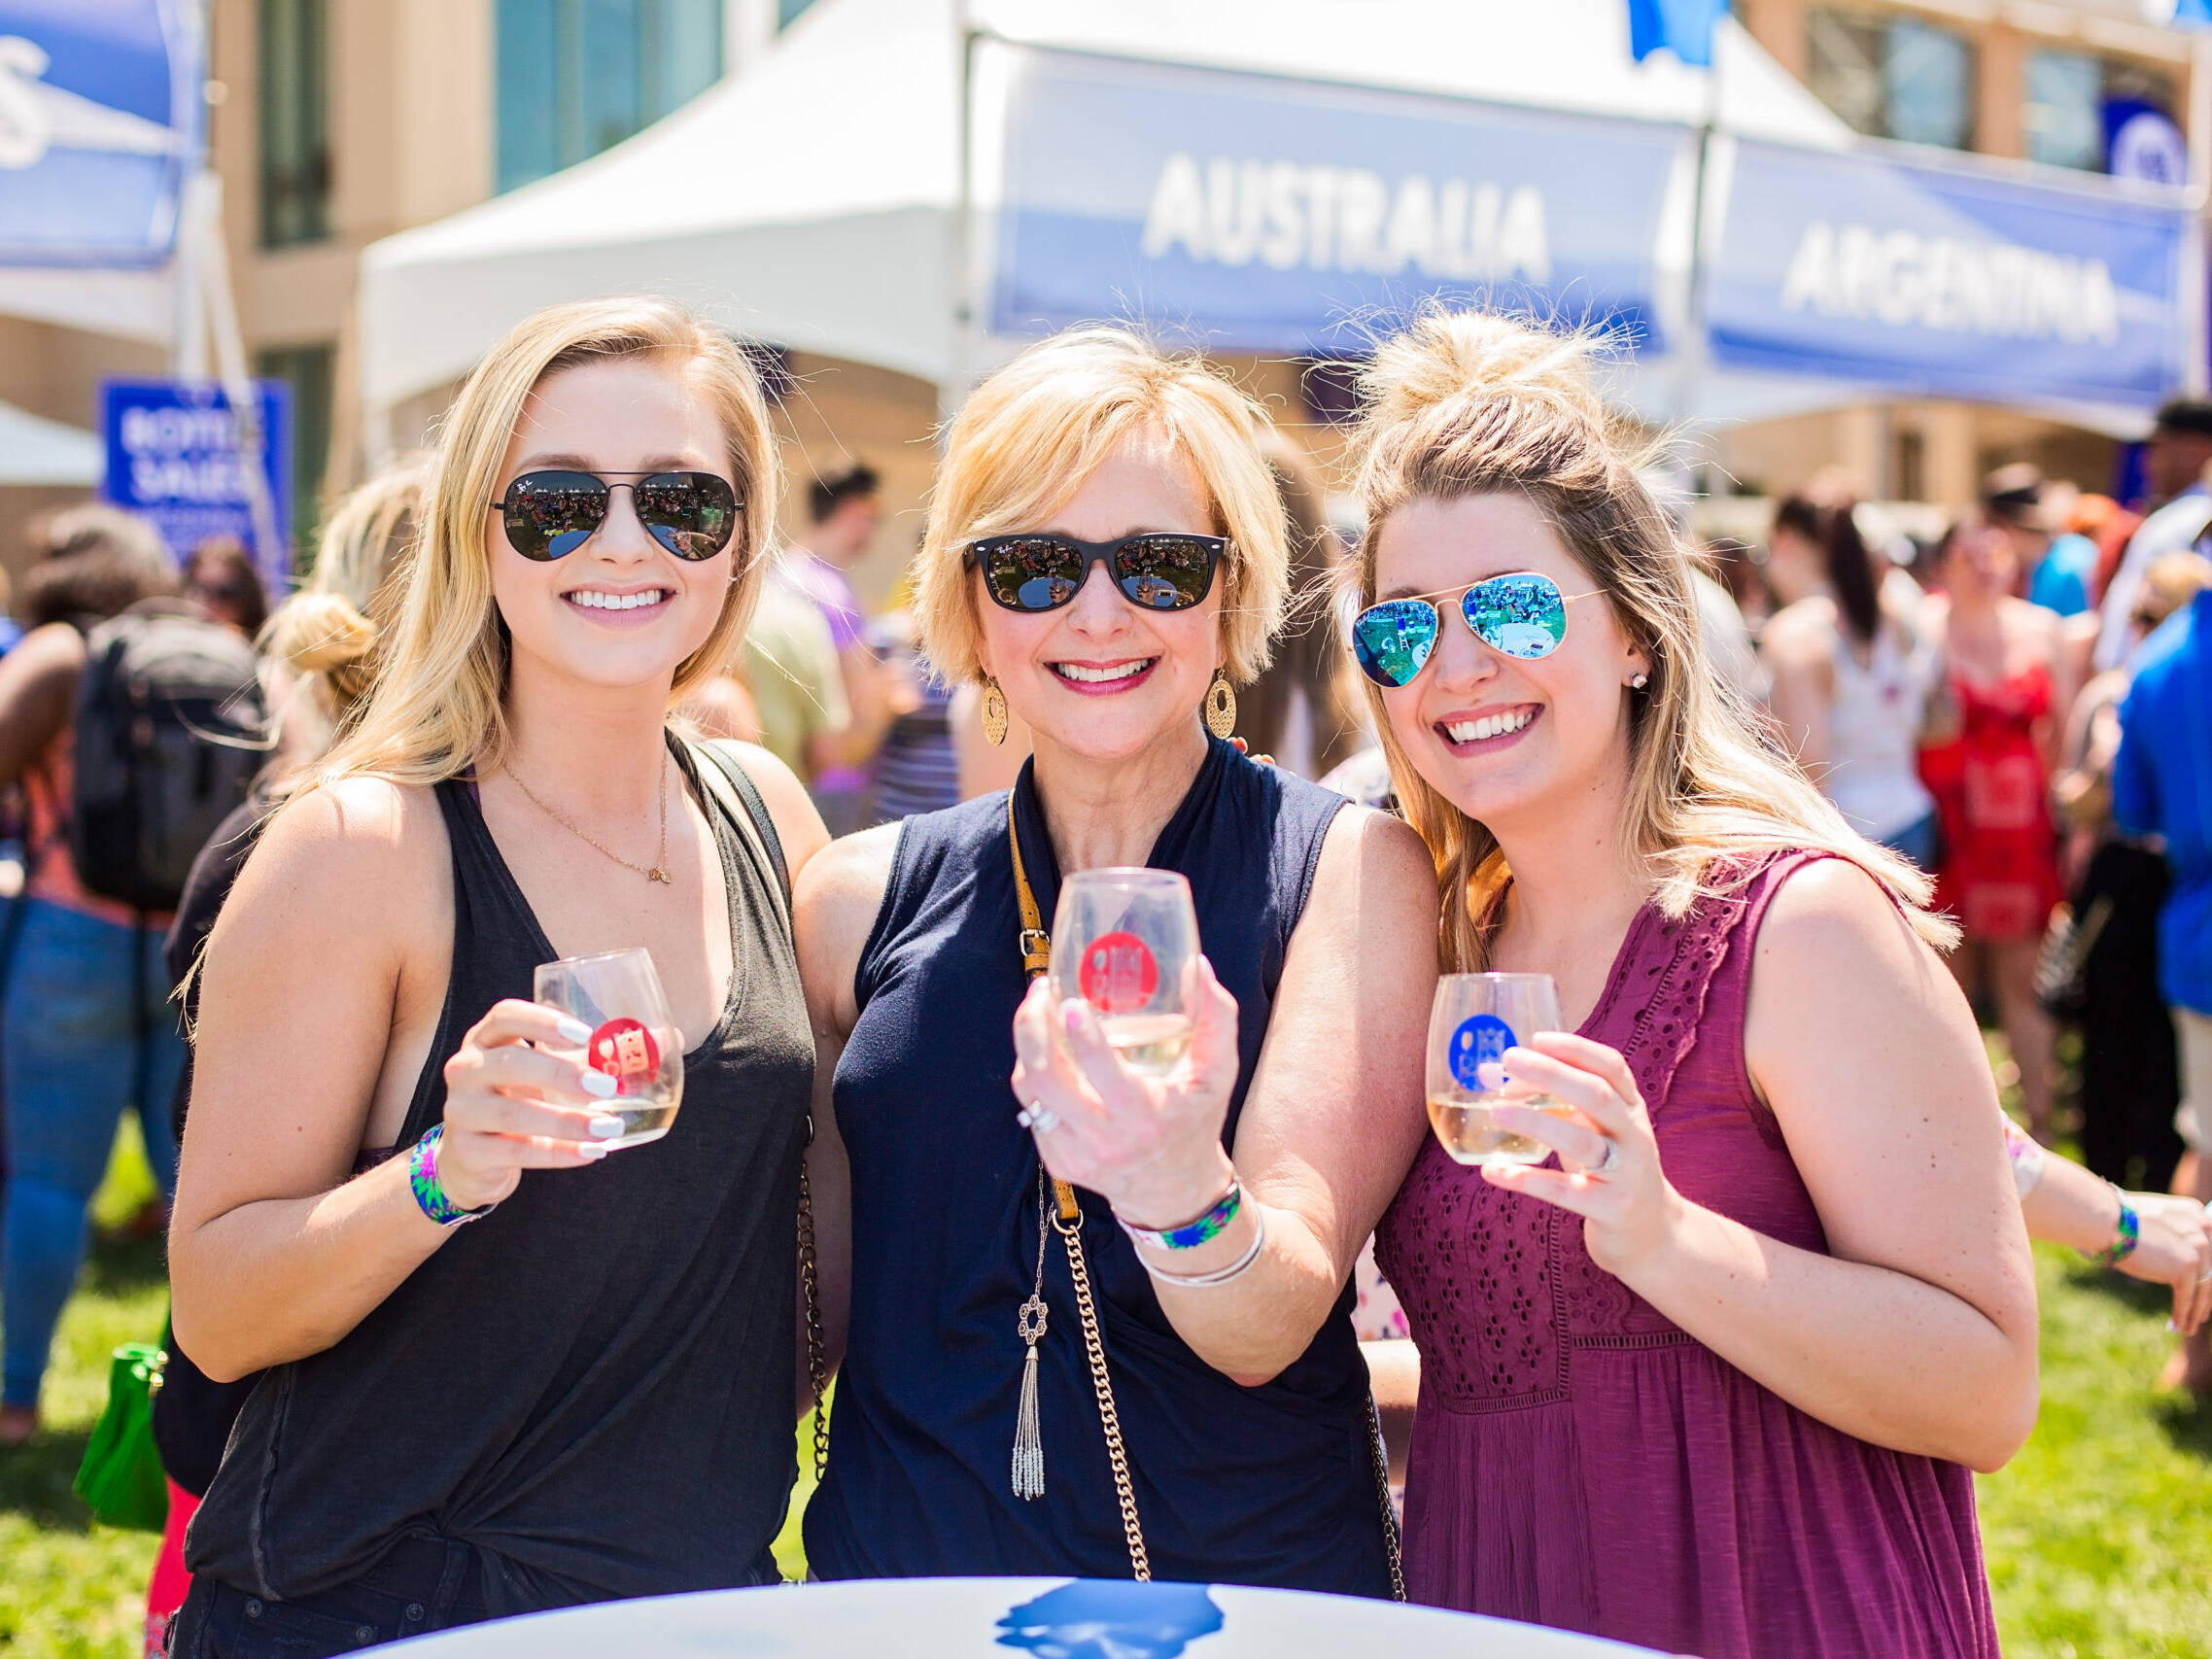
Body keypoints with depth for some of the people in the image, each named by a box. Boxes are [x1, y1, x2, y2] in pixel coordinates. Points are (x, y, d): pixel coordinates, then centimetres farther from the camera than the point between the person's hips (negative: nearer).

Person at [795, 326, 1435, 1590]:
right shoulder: (863, 898, -2)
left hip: (1258, 1596, -2)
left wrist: (1181, 1189, -37)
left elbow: (1269, 1330, -19)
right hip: (909, 1603, 2)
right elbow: (824, 1310, 7)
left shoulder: (1350, 869, -9)